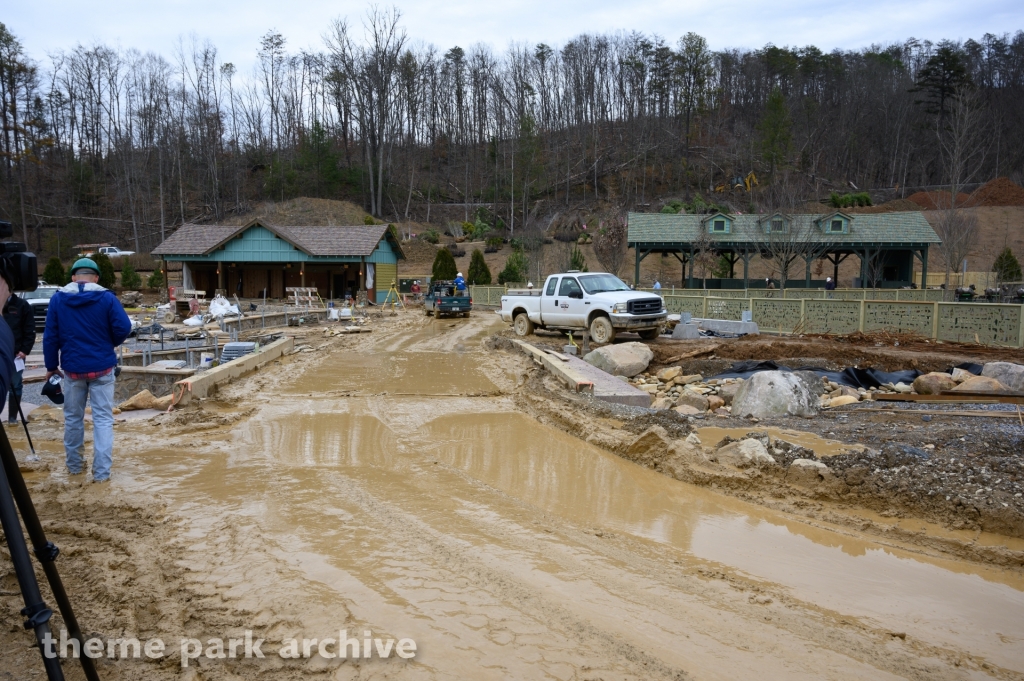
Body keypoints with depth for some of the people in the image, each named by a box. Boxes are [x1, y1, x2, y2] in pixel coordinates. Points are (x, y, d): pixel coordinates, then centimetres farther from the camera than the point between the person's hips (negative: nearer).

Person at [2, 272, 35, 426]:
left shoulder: (22, 305, -1)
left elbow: (30, 331, -1)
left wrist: (25, 350, -9)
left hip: (16, 355, -2)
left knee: (15, 386, 6)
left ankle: (12, 417, 14)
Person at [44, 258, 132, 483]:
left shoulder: (58, 299, 1)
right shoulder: (106, 298, -6)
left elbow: (50, 336, 1)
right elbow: (124, 328, -13)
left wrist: (51, 366, 10)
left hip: (72, 368, 2)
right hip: (101, 367, -2)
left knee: (73, 417, 17)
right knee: (103, 419, 1)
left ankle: (74, 465, 29)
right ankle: (101, 471, -2)